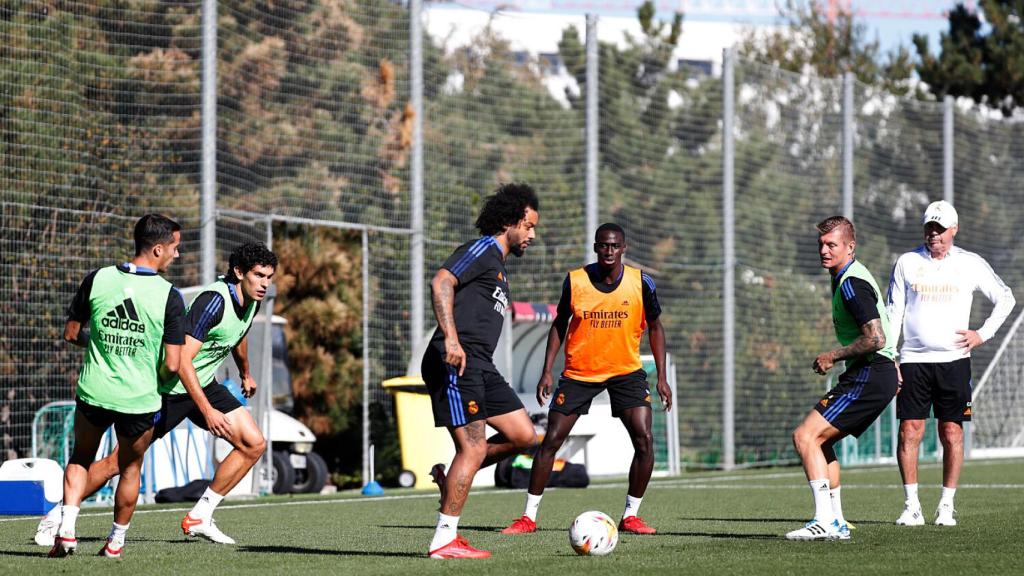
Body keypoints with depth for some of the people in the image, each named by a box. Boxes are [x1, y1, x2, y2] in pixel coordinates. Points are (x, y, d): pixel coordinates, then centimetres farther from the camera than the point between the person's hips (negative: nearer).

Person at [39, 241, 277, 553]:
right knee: (118, 462, -7)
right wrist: (207, 410, -35)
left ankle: (199, 517, 4)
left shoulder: (251, 299, -1)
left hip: (204, 384, 8)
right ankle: (57, 516, 10)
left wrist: (245, 373, 40)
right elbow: (181, 359, -32)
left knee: (253, 444, -3)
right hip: (169, 386, -8)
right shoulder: (214, 301, -28)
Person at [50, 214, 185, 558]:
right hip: (140, 400, -2)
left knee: (81, 458, 23)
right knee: (130, 468, 21)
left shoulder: (96, 280, -6)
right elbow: (172, 364, -13)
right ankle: (116, 541, 29)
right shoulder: (169, 297, -13)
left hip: (93, 392, 2)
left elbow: (71, 334, 5)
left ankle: (66, 530, 7)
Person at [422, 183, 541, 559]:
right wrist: (451, 338, -29)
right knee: (473, 448, -12)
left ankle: (451, 475, 13)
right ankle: (444, 542, -8)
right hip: (455, 362, -10)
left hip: (480, 366, 10)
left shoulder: (498, 266, 26)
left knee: (524, 436, 3)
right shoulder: (482, 250, -4)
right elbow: (441, 282, -19)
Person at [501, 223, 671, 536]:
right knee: (551, 440, -4)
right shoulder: (575, 281, -9)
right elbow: (560, 324, 4)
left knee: (644, 439, -15)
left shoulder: (640, 283, -9)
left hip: (626, 371, 0)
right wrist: (547, 371, -2)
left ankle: (631, 516, -1)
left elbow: (654, 326, 4)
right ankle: (529, 516, 6)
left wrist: (662, 377, -2)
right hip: (579, 372, 0)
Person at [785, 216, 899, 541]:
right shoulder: (845, 278, 17)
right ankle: (836, 523, 15)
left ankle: (824, 522, -20)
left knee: (805, 436, -15)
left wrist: (832, 356, -14)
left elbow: (875, 339, -24)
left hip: (870, 376, -11)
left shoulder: (852, 284, -16)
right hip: (872, 374, 11)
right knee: (819, 441, 15)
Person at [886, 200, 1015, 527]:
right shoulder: (907, 263, 8)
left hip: (954, 359, 0)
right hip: (913, 360, 0)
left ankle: (946, 506, 4)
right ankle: (912, 506, -1)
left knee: (952, 433, -2)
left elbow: (1005, 298, 15)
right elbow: (893, 312, 10)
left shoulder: (970, 264, 6)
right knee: (909, 432, -6)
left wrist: (983, 334, 5)